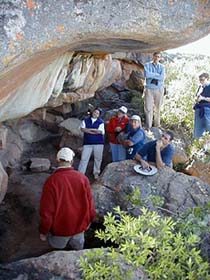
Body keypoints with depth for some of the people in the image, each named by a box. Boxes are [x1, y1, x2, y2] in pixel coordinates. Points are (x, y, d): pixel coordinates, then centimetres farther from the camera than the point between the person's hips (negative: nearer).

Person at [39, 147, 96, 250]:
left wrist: (43, 231, -3)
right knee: (78, 249, 26)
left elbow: (47, 210, -18)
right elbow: (90, 203, -4)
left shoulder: (51, 181, -21)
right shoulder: (82, 178, -12)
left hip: (60, 229, -3)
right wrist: (88, 220, 14)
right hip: (79, 227, 3)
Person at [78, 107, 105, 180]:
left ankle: (96, 173, 24)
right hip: (87, 143, 1)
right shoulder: (86, 120, 7)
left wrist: (88, 130, -8)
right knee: (84, 158, -1)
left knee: (98, 158, 7)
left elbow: (100, 131, -12)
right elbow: (82, 129, -7)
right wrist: (94, 130, -14)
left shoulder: (101, 122, 1)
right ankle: (80, 173, 6)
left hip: (98, 143, -1)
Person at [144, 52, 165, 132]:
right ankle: (148, 127, -2)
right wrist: (157, 75, -9)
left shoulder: (162, 67, 6)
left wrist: (152, 75, -10)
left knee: (157, 108, 8)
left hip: (159, 89, 2)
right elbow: (146, 74, -15)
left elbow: (162, 78, -9)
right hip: (149, 89, -1)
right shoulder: (147, 65, 3)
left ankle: (157, 126, 22)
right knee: (148, 108, -7)